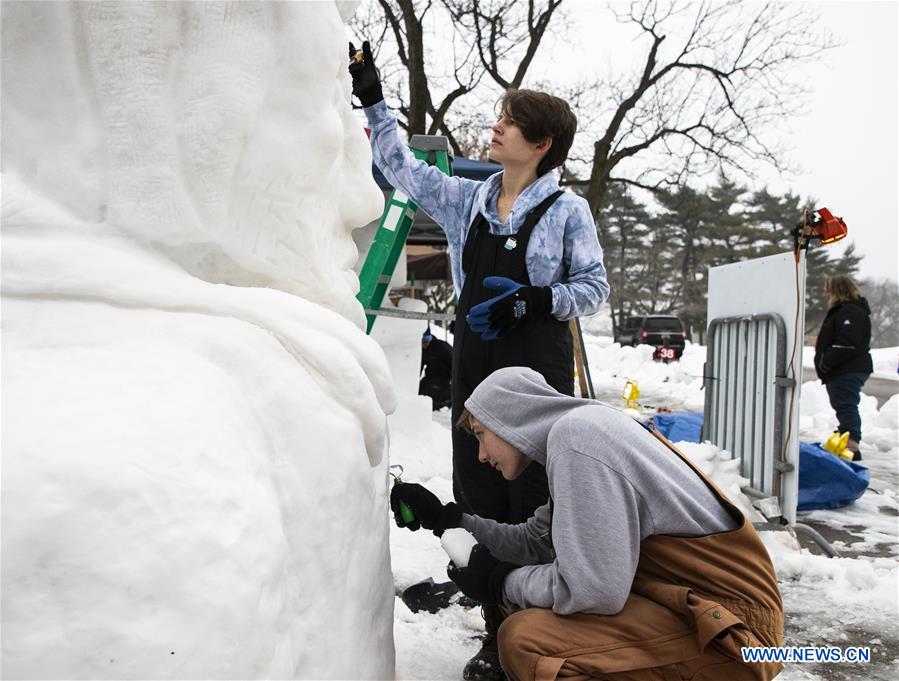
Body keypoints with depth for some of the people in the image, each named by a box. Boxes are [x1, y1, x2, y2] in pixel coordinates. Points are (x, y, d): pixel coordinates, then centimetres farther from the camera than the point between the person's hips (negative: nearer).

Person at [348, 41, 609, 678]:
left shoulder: (568, 209, -1)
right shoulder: (467, 200, 12)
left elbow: (595, 286, -1)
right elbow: (404, 168, 19)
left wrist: (536, 299, -16)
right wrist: (373, 100, 17)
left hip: (539, 370, -5)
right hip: (475, 369, 5)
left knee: (534, 504, -2)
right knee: (481, 501, 8)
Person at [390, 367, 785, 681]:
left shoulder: (574, 433, -19)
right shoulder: (581, 426, 11)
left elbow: (594, 590, -24)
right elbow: (533, 543, 17)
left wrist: (498, 582, -8)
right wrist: (444, 518, 17)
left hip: (729, 627, -10)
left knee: (524, 640, -22)